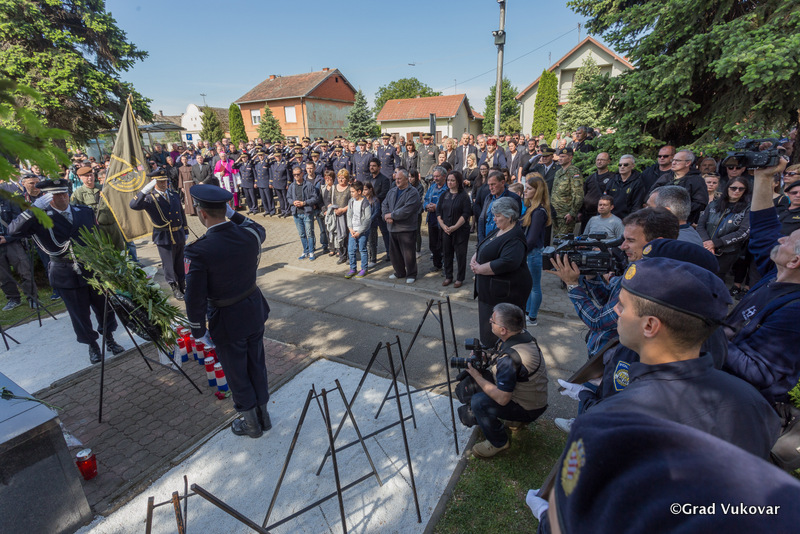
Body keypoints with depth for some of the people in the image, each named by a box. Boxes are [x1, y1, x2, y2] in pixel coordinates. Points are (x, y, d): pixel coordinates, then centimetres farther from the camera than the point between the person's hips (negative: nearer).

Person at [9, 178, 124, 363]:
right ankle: (92, 345, 30)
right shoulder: (40, 219, -6)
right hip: (67, 276, -2)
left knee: (105, 308, 14)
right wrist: (34, 208, -28)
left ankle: (109, 339, 34)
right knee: (80, 314, 10)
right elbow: (13, 231, -20)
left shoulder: (85, 212, 4)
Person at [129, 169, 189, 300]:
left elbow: (182, 214, 16)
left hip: (179, 236, 4)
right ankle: (175, 288, 22)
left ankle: (183, 285, 32)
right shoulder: (149, 198, -6)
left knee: (180, 264, 16)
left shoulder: (175, 195, 10)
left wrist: (185, 232, 17)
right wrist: (145, 190, -32)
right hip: (164, 238, -4)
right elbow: (134, 205, -25)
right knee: (169, 265, 5)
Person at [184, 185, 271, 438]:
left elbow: (195, 299, -18)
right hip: (255, 310, 5)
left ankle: (251, 423, 37)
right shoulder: (249, 235, -13)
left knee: (237, 374, 17)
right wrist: (233, 214, 11)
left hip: (227, 322, -5)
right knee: (257, 366, 22)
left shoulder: (198, 251, -25)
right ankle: (263, 415, 41)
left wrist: (199, 332, -3)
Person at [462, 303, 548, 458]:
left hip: (528, 409, -9)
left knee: (478, 402, -22)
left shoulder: (510, 359, -37)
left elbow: (502, 399, -31)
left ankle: (499, 443, 1)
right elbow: (498, 356, 10)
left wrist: (477, 377, -20)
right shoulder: (522, 334, -9)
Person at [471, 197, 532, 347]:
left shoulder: (515, 238, -21)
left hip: (505, 293, -10)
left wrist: (480, 269, -24)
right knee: (487, 325, 21)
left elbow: (507, 263, -34)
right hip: (489, 289, 10)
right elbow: (481, 248, 19)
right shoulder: (498, 231, 11)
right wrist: (474, 260, -3)